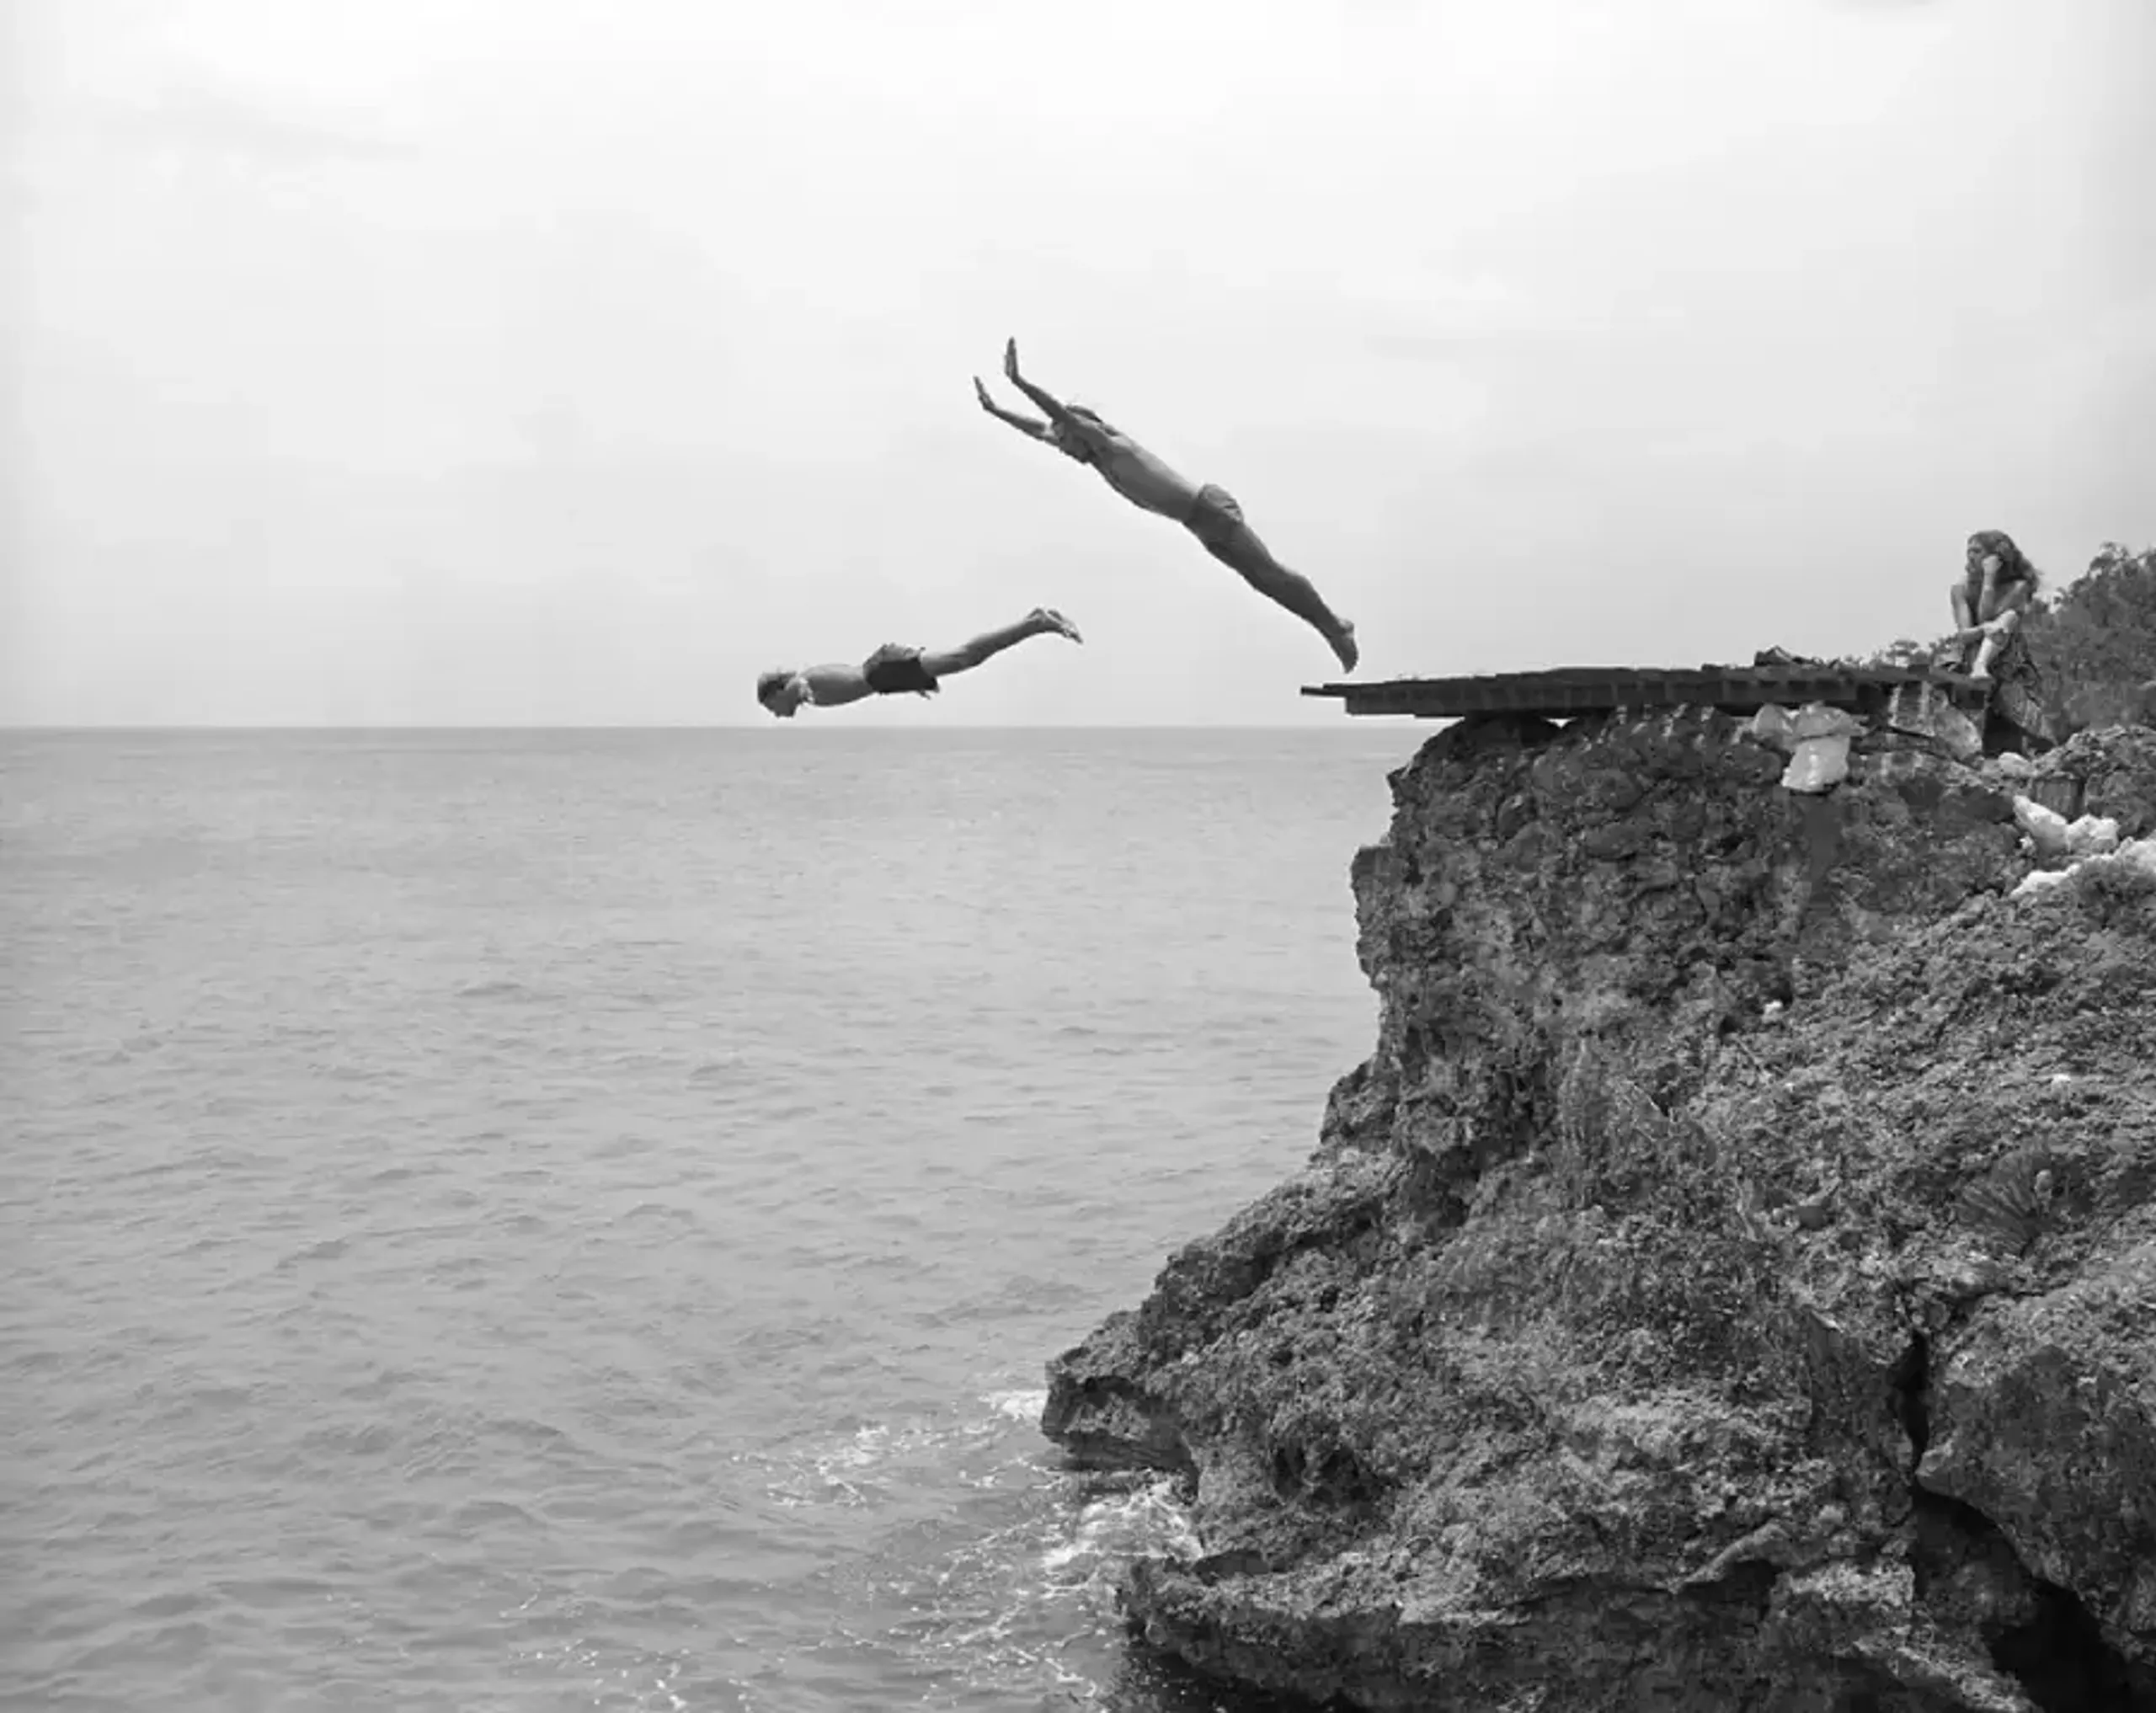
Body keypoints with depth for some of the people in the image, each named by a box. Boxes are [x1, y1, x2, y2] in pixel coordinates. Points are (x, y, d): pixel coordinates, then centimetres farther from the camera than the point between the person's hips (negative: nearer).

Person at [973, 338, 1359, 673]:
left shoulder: (1110, 444, -14)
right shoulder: (1098, 455, 11)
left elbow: (1062, 415, -26)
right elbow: (1042, 429, 16)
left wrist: (1018, 381, -30)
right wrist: (995, 410, 13)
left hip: (1211, 509, -10)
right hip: (1202, 522, 10)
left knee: (1271, 574, -8)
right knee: (1262, 579, 12)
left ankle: (1334, 627, -1)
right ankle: (1334, 628, 17)